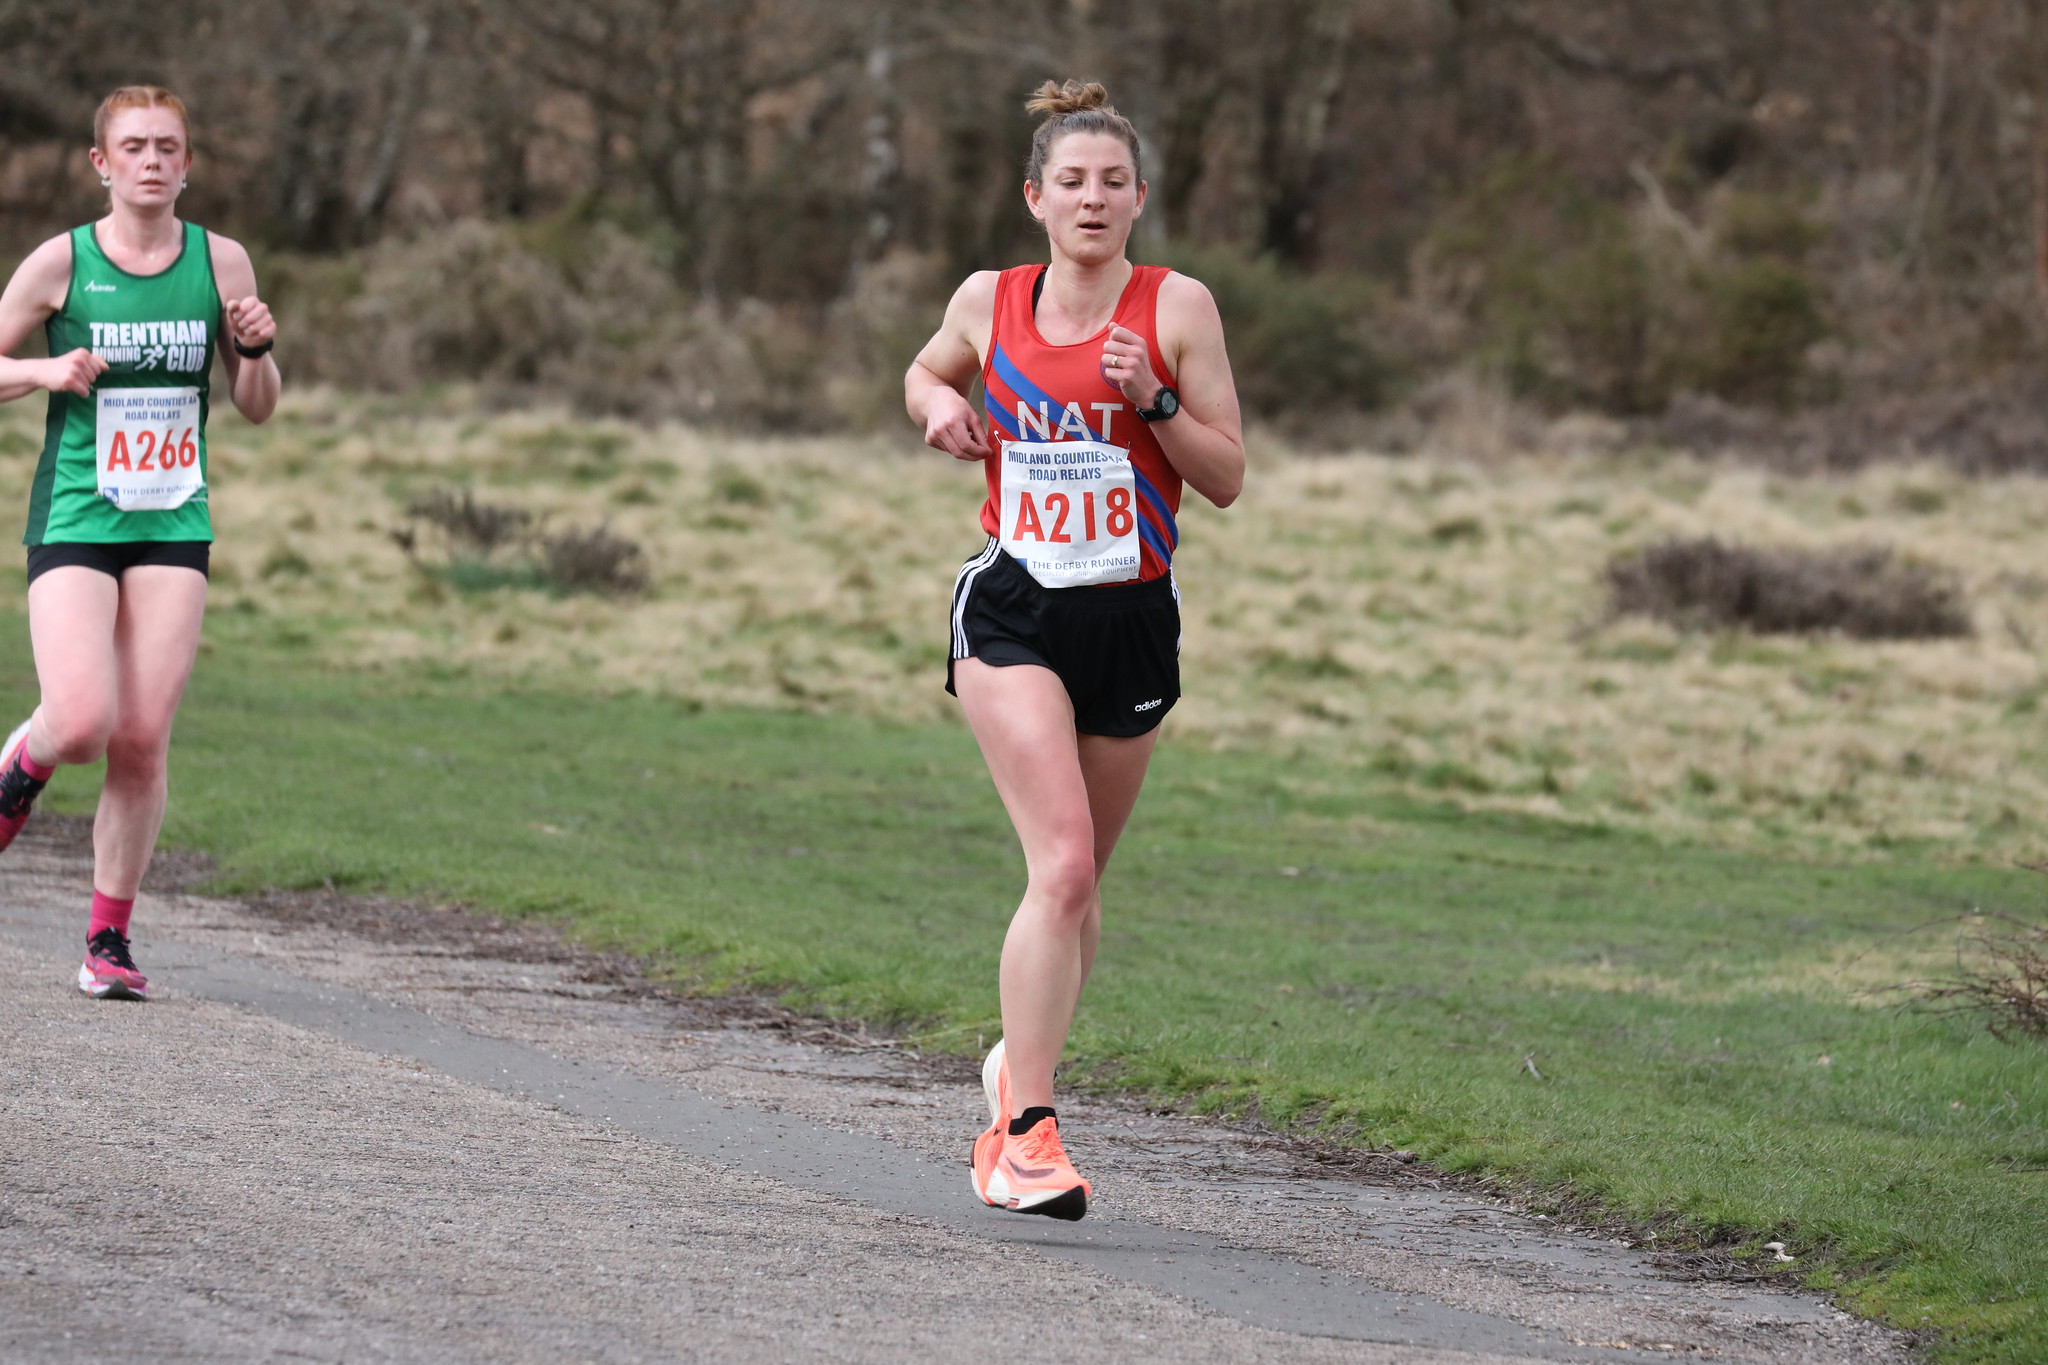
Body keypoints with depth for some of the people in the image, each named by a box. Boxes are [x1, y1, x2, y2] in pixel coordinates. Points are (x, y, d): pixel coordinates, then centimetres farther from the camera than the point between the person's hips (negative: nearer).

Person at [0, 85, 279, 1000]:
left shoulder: (220, 263, 5)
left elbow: (256, 409, 12)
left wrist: (255, 351, -9)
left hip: (173, 522, 2)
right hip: (74, 520, -2)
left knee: (143, 740, -4)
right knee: (83, 724, -17)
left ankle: (109, 940, 7)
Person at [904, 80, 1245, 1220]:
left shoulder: (1177, 307, -2)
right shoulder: (989, 302, 3)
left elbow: (1227, 480, -1)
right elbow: (928, 374, 24)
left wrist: (1155, 400, -17)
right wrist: (941, 408, 2)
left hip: (1132, 618, 1)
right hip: (1015, 612, -1)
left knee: (1079, 879, 12)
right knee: (1063, 863, -18)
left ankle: (1022, 1064, 37)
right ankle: (1029, 1127, -17)